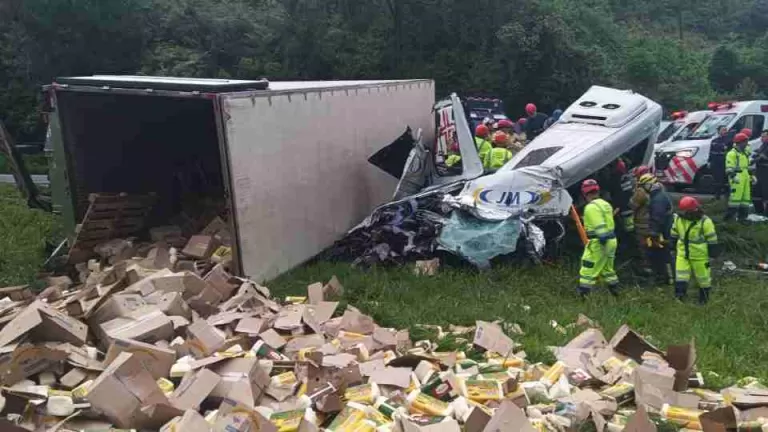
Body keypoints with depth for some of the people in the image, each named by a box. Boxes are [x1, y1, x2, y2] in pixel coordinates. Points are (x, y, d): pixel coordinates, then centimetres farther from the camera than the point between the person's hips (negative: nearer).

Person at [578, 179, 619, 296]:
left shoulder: (591, 207, -15)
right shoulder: (605, 204, 13)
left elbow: (600, 227, -23)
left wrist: (603, 240, -26)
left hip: (598, 242, -9)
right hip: (611, 240, 9)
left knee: (588, 270, -5)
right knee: (607, 268, 22)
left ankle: (583, 295, -6)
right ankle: (615, 293, 30)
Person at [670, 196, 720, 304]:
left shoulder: (704, 221, -18)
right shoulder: (679, 218, -3)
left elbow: (712, 238, -11)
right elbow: (674, 233, 13)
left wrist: (713, 252, -8)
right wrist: (673, 245, 18)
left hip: (699, 255, -4)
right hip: (683, 253, 4)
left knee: (702, 276, 11)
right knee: (681, 274, -2)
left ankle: (704, 297, 27)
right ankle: (679, 293, 4)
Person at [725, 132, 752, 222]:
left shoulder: (745, 153, 22)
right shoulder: (732, 153, -8)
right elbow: (729, 168, -15)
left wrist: (751, 176, 25)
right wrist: (733, 176, -25)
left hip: (745, 178, 9)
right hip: (737, 179, -9)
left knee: (746, 197, 9)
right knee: (735, 196, -12)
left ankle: (742, 216, 15)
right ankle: (730, 215, -7)